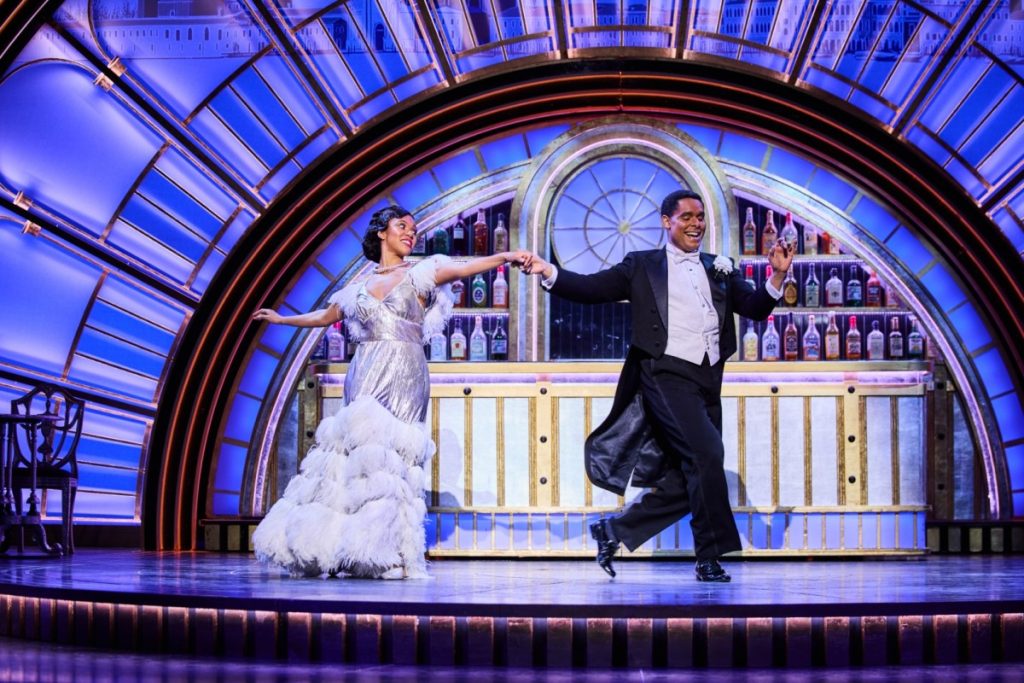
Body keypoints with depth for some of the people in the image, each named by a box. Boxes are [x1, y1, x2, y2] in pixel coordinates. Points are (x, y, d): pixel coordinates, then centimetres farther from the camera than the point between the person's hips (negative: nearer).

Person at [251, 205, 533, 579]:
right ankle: (343, 549, -4)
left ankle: (389, 552, -14)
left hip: (404, 377, -3)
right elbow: (324, 316, 32)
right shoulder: (359, 287, 18)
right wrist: (281, 319, 42)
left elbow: (462, 268, -6)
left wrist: (505, 256, -22)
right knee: (358, 446, -6)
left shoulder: (419, 273, 9)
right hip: (365, 376, 3)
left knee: (389, 451, -13)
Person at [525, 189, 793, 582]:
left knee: (688, 482, 5)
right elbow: (590, 289, 2)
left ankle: (614, 531, 19)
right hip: (667, 374, -6)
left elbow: (756, 309, 11)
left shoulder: (720, 270, 19)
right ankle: (710, 557, -12)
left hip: (707, 381, 6)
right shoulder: (642, 266, 9)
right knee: (707, 453, -22)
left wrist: (778, 275, -7)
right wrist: (548, 272, -13)